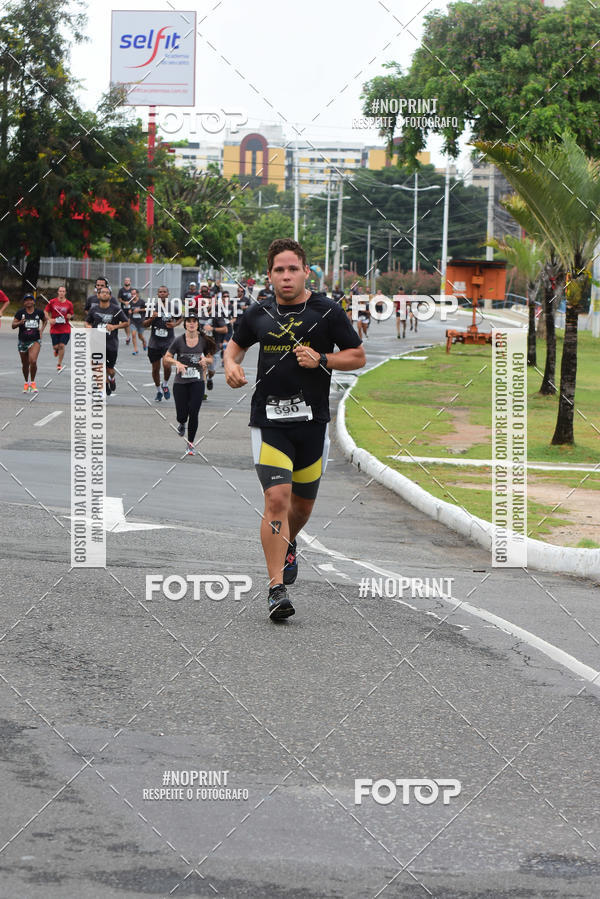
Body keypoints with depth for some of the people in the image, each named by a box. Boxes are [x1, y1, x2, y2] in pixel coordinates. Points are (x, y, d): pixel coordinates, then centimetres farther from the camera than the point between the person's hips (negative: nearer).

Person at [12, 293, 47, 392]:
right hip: (22, 341, 1)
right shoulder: (20, 312, -4)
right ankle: (26, 383, 35)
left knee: (33, 361, -21)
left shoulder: (39, 312, -1)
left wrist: (41, 330, 5)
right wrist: (20, 323, -25)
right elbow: (13, 326, -5)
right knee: (25, 364, 12)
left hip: (35, 340, -1)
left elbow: (45, 320, 20)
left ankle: (32, 383, -3)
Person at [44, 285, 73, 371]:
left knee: (62, 346, -7)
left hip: (65, 329, 0)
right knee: (56, 346, 0)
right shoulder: (52, 302, -1)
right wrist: (50, 319, -10)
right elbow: (46, 312, 6)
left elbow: (71, 315, 14)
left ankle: (59, 364, 7)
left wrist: (70, 316, -10)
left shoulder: (69, 304, 2)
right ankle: (55, 349, 40)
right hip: (54, 328, 0)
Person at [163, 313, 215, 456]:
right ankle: (181, 423, 38)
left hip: (197, 381, 1)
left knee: (193, 413, -9)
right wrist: (177, 362, -19)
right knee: (182, 415, -1)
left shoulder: (204, 340, 2)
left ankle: (190, 444, 5)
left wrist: (205, 360, -10)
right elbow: (167, 357, 0)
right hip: (180, 382, -1)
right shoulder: (179, 340, -5)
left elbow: (210, 358, 13)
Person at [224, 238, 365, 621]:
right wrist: (231, 365, 1)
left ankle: (288, 545, 50)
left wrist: (321, 359, -13)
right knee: (277, 498, -16)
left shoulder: (328, 312, -2)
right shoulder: (258, 314, 5)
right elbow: (235, 344, 23)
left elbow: (358, 356, 4)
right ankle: (277, 588, -15)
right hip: (269, 420, -1)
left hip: (312, 420, 1)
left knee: (303, 503, 14)